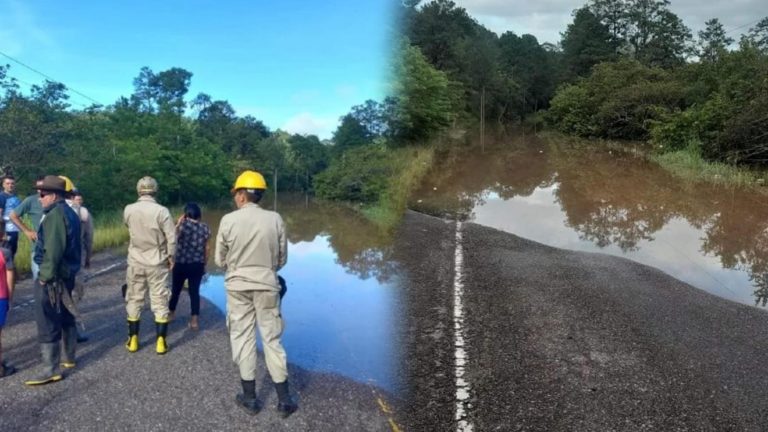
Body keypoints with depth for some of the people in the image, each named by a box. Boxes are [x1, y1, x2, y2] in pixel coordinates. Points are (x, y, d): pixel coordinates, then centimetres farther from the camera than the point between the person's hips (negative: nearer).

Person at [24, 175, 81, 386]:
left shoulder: (55, 214, -18)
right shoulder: (69, 212, 13)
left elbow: (53, 250, -25)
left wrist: (45, 275, -19)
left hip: (53, 277, -10)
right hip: (68, 274, 10)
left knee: (47, 323, -5)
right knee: (66, 317, 19)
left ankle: (50, 370, -2)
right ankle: (69, 358, 30)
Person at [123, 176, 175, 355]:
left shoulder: (128, 210, -5)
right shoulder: (161, 211, -16)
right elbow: (171, 237, -14)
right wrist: (171, 256, 0)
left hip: (136, 262, 3)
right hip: (157, 263, -2)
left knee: (134, 299, 14)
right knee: (159, 301, 5)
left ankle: (133, 340, 20)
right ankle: (161, 341, 7)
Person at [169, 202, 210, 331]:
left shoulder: (183, 225, -11)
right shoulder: (205, 227, -1)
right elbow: (207, 248, 4)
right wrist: (204, 264, 13)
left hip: (181, 264, -2)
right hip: (198, 265, 2)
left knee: (176, 289, 17)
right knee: (195, 291, 4)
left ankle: (171, 313, 36)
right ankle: (194, 320, 1)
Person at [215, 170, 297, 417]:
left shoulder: (228, 220, -9)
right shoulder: (275, 219, -7)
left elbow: (220, 260, 0)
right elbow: (282, 259, 1)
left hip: (238, 287, 0)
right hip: (267, 287, 1)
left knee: (243, 339, 11)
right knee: (272, 340, 9)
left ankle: (250, 397, 19)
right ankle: (284, 399, 13)